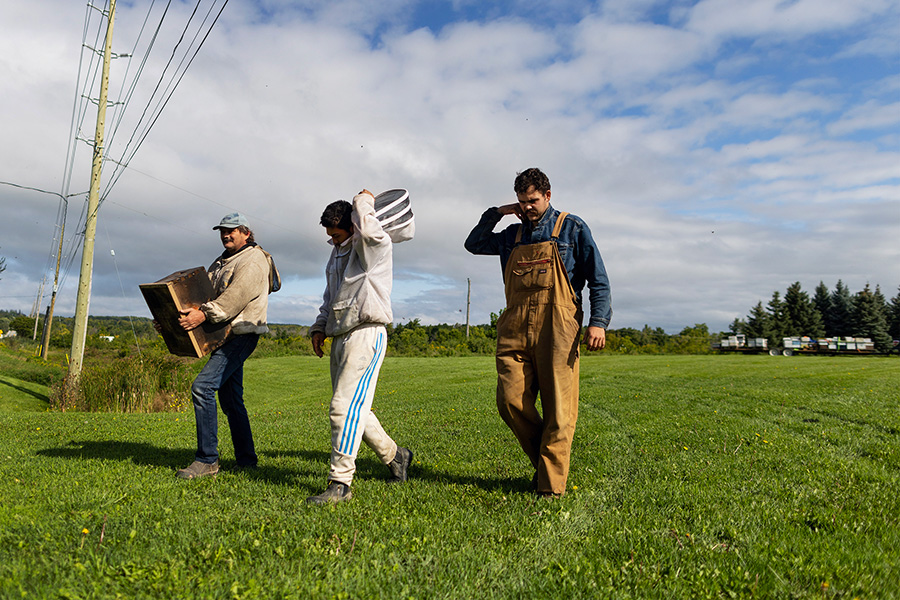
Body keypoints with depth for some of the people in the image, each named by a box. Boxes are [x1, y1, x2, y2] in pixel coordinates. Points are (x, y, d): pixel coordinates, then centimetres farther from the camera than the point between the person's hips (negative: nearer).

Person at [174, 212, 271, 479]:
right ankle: (246, 459, 18)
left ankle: (207, 460, -14)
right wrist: (179, 315, 7)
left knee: (202, 387, -19)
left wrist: (204, 314, -34)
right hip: (225, 336, 10)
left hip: (241, 335, -10)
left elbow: (236, 296, -24)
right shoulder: (221, 262, 23)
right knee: (230, 399, 10)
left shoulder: (253, 260, -8)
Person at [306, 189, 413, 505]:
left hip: (366, 335, -9)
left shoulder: (376, 246, -6)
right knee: (355, 409, 13)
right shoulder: (337, 253, 20)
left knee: (345, 407, -14)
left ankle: (339, 482, -7)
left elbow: (368, 230, -31)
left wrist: (363, 202, -11)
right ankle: (394, 455, 31)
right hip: (340, 337, 9)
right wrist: (320, 327, 16)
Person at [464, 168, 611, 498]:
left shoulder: (572, 228, 9)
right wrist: (496, 212, 19)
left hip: (555, 327, -4)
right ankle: (543, 461, 16)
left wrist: (598, 321, -9)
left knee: (558, 410, -5)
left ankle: (551, 485, 3)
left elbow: (598, 279, 5)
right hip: (515, 328, 4)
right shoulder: (513, 235, 21)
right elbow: (474, 244, 31)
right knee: (511, 401, -6)